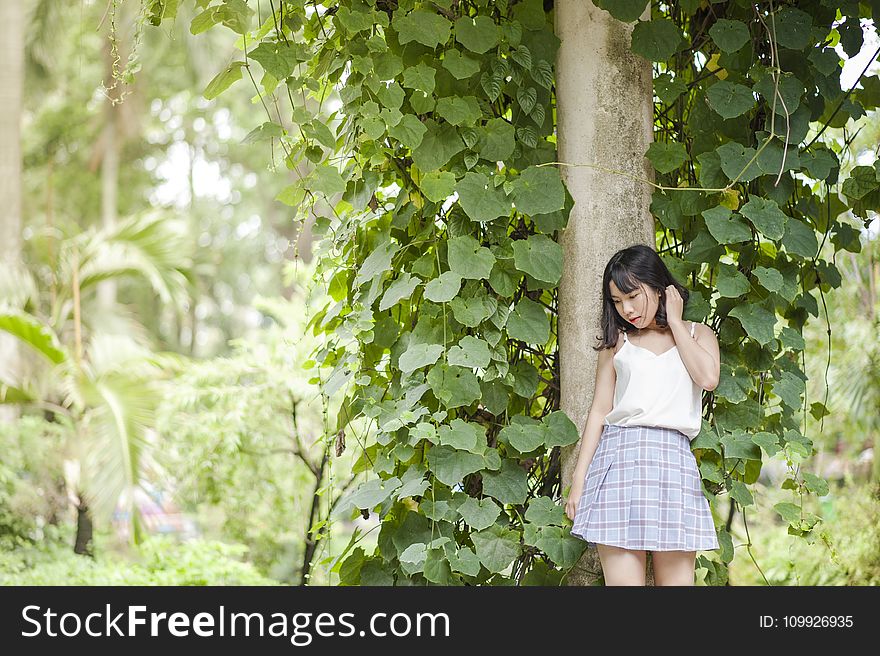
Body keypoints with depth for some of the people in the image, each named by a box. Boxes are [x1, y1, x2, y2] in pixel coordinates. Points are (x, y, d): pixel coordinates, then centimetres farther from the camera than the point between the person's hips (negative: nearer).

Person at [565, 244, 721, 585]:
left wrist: (674, 321, 5)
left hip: (673, 458, 0)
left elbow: (707, 377, -6)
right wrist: (578, 481, 6)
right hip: (619, 455, 0)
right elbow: (599, 412, 13)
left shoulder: (697, 334, 16)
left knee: (676, 578, -4)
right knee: (622, 579, -8)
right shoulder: (616, 343, 16)